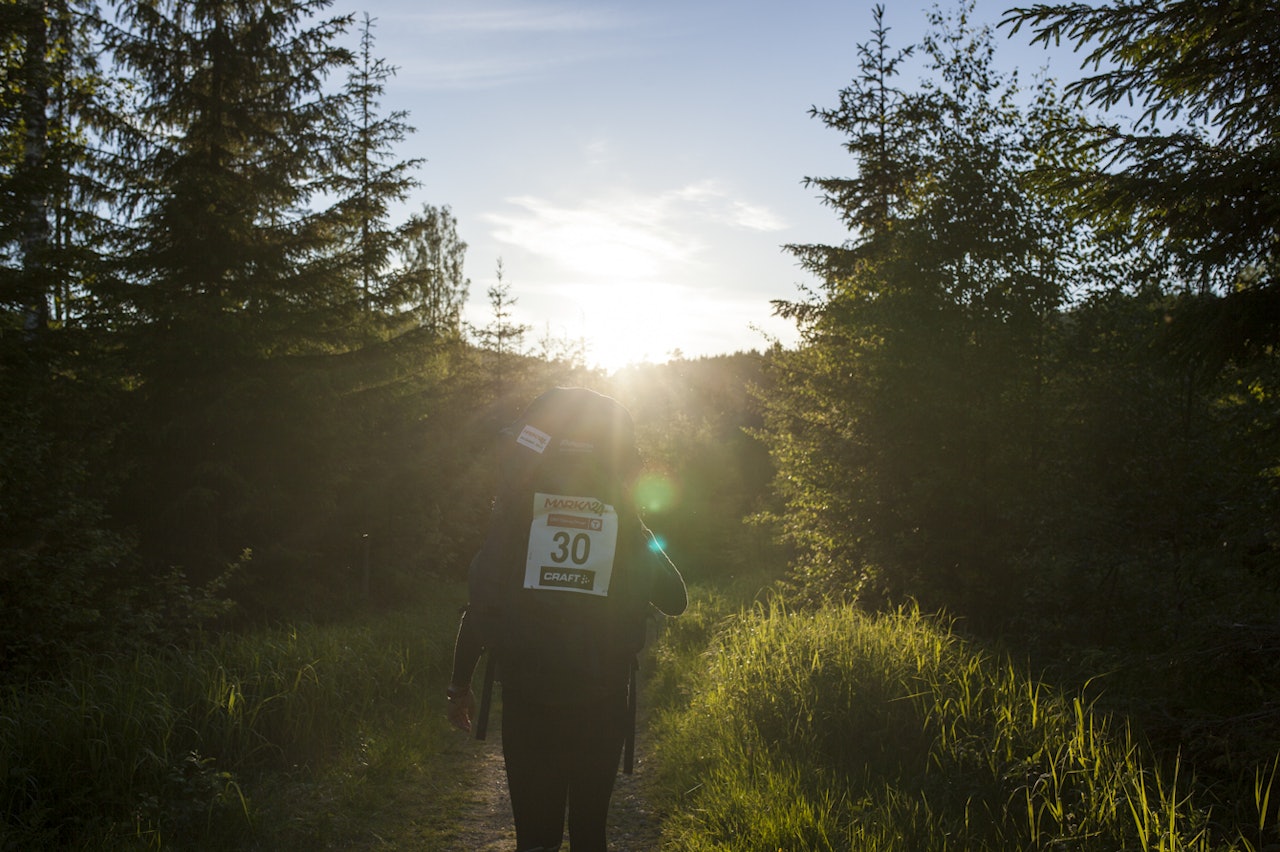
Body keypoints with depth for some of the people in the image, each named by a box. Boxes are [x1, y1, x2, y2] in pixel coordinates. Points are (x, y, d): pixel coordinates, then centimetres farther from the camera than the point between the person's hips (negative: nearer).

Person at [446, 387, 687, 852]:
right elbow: (676, 600, 9)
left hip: (527, 697, -1)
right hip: (603, 700, 1)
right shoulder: (627, 522, 0)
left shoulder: (514, 509, -2)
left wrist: (460, 683, 5)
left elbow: (477, 601, -4)